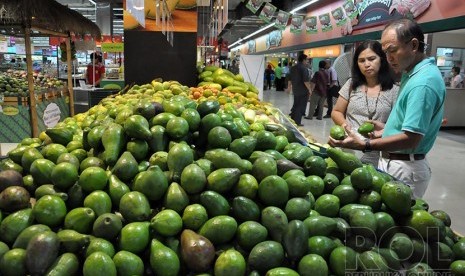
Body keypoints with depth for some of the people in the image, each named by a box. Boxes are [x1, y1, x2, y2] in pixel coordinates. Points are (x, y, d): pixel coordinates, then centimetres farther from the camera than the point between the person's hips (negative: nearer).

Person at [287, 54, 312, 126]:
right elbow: (306, 81, -22)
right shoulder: (304, 68, -16)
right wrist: (309, 89, -14)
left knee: (295, 105, 19)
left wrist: (289, 87, 28)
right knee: (301, 106, 0)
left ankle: (292, 119, 24)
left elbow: (290, 79, 17)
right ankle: (297, 122, 2)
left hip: (295, 90, 8)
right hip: (303, 90, -8)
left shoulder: (292, 68, 9)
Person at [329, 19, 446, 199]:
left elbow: (411, 139, -28)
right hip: (391, 162, 10)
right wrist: (388, 129, 12)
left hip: (405, 170, -9)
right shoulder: (412, 73, 9)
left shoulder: (423, 83, -23)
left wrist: (364, 146, -31)